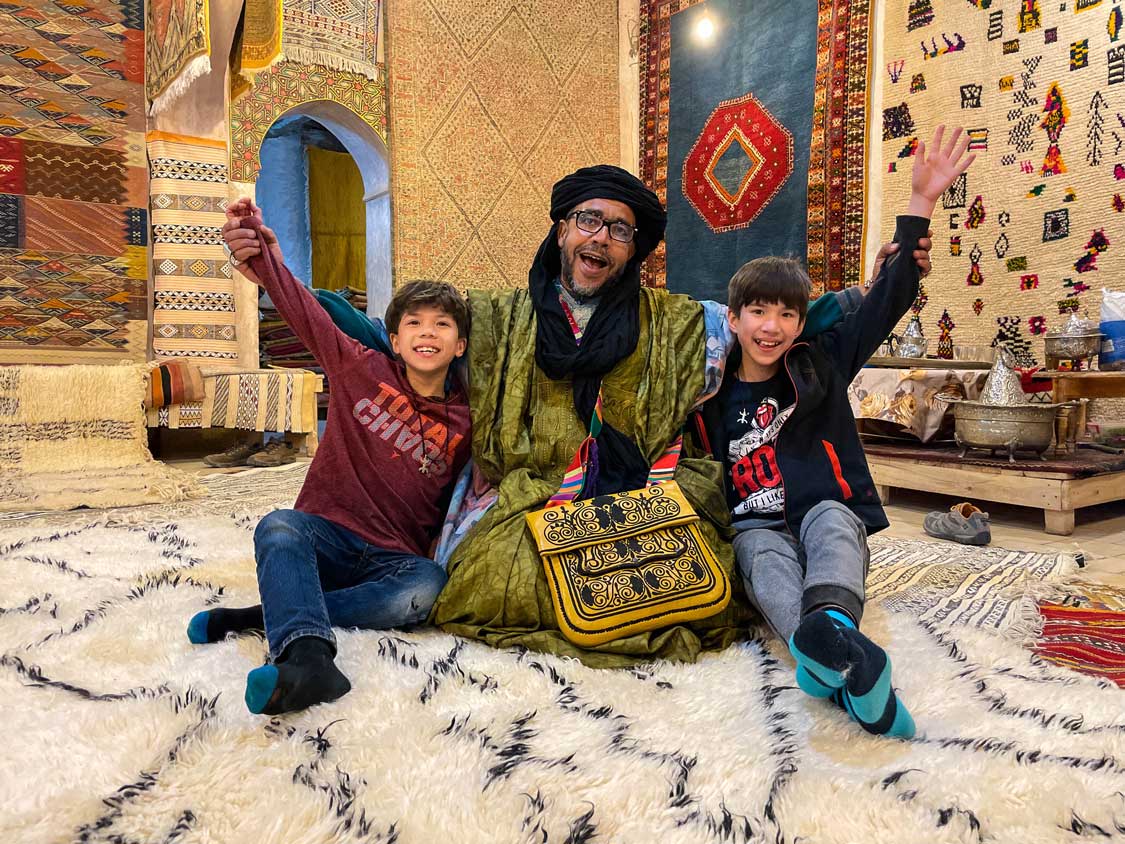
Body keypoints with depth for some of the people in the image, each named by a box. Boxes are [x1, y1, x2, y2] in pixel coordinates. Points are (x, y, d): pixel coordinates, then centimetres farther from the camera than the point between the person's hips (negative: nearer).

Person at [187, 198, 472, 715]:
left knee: (426, 588, -33)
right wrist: (265, 260, -22)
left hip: (396, 559, 1)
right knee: (277, 528, -33)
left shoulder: (462, 425, 6)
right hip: (326, 534, 0)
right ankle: (308, 656, -54)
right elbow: (306, 311, -8)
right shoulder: (362, 369, 3)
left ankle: (271, 616, -29)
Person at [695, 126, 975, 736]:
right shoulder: (714, 397, 8)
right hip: (757, 527, 0)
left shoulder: (820, 366, 7)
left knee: (830, 520, -36)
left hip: (829, 514, 0)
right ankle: (849, 666, -65)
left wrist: (921, 202, -6)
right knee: (765, 559, -35)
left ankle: (830, 628, -68)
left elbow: (889, 298, 1)